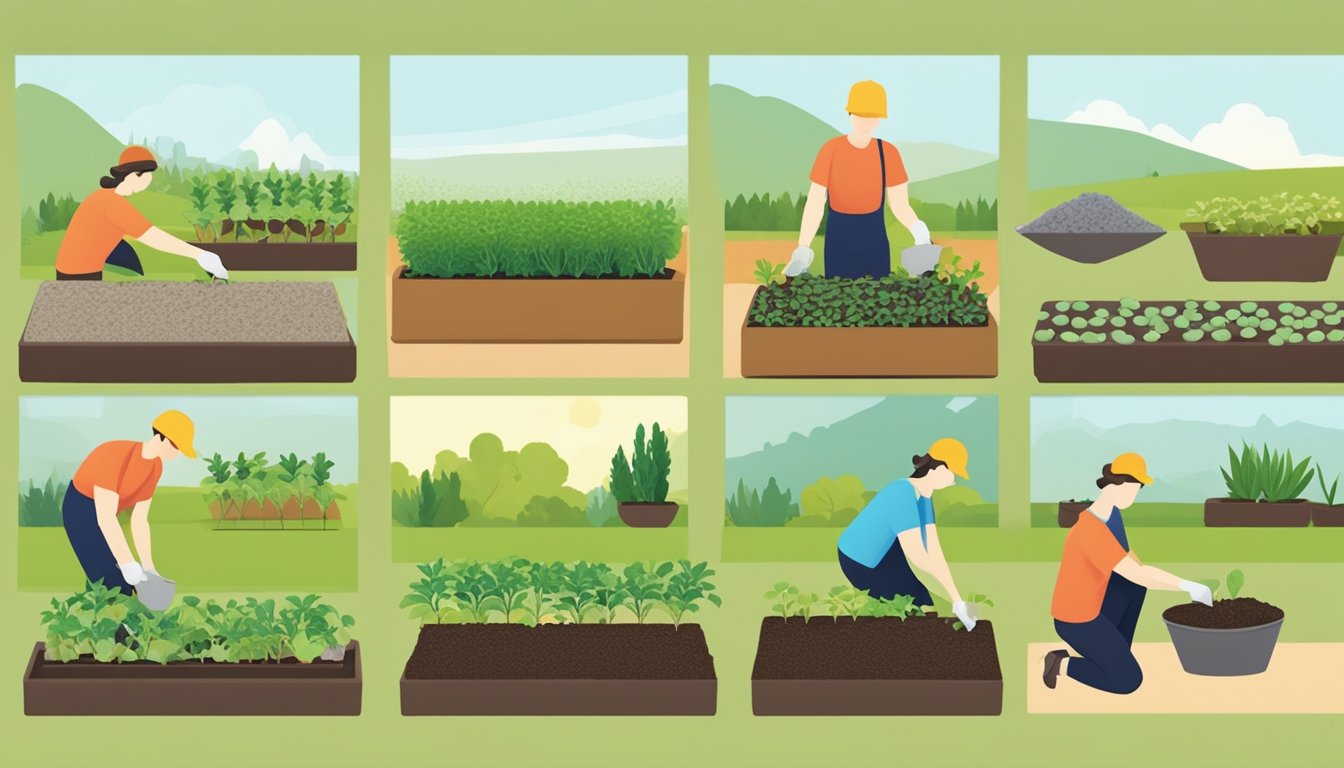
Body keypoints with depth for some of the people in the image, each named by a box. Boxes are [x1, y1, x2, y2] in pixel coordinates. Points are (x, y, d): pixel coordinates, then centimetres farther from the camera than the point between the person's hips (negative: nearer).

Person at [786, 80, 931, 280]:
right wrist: (803, 250, -25)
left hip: (875, 246, 2)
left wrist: (919, 230, -28)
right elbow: (814, 204, -16)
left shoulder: (888, 152, -9)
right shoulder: (831, 150, -14)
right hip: (839, 245, -2)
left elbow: (900, 205, -7)